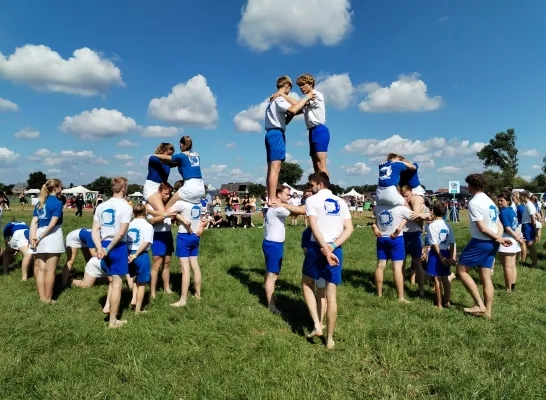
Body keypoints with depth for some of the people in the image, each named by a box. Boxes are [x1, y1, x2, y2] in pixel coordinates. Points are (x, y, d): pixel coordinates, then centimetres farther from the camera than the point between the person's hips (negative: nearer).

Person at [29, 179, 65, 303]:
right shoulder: (57, 202, -7)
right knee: (50, 270, 1)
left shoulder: (40, 202, 14)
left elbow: (34, 221, 4)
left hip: (39, 235, 7)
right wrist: (40, 238, -9)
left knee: (40, 268, 13)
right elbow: (52, 224, -16)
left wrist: (33, 238, -4)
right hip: (53, 236, -7)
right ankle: (48, 299, 9)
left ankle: (42, 297, 20)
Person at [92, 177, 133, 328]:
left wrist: (100, 248, -5)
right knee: (117, 283, 2)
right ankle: (113, 321, 9)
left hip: (104, 246, 6)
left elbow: (95, 230, 3)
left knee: (113, 279, 26)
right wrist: (109, 248, -10)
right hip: (118, 247, -6)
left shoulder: (101, 206, 9)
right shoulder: (126, 207, -9)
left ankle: (107, 306, 18)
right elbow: (121, 232, -17)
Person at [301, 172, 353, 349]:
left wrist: (325, 249, -20)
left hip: (317, 248, -4)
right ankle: (330, 338, 17)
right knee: (331, 295, 9)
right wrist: (332, 247, -7)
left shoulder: (312, 200, -2)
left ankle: (317, 325, 9)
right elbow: (349, 229, 3)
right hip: (336, 250, 4)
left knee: (307, 284, 19)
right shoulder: (341, 202, 13)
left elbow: (314, 227, -15)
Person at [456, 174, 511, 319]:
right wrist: (499, 239, -4)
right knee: (486, 277, 12)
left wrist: (498, 238, -7)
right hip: (491, 243, 9)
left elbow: (482, 228, -18)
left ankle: (479, 305, 1)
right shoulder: (490, 201, 15)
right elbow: (499, 224, 12)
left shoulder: (474, 202, -15)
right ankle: (487, 311, 17)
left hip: (480, 242, -9)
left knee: (461, 270, 3)